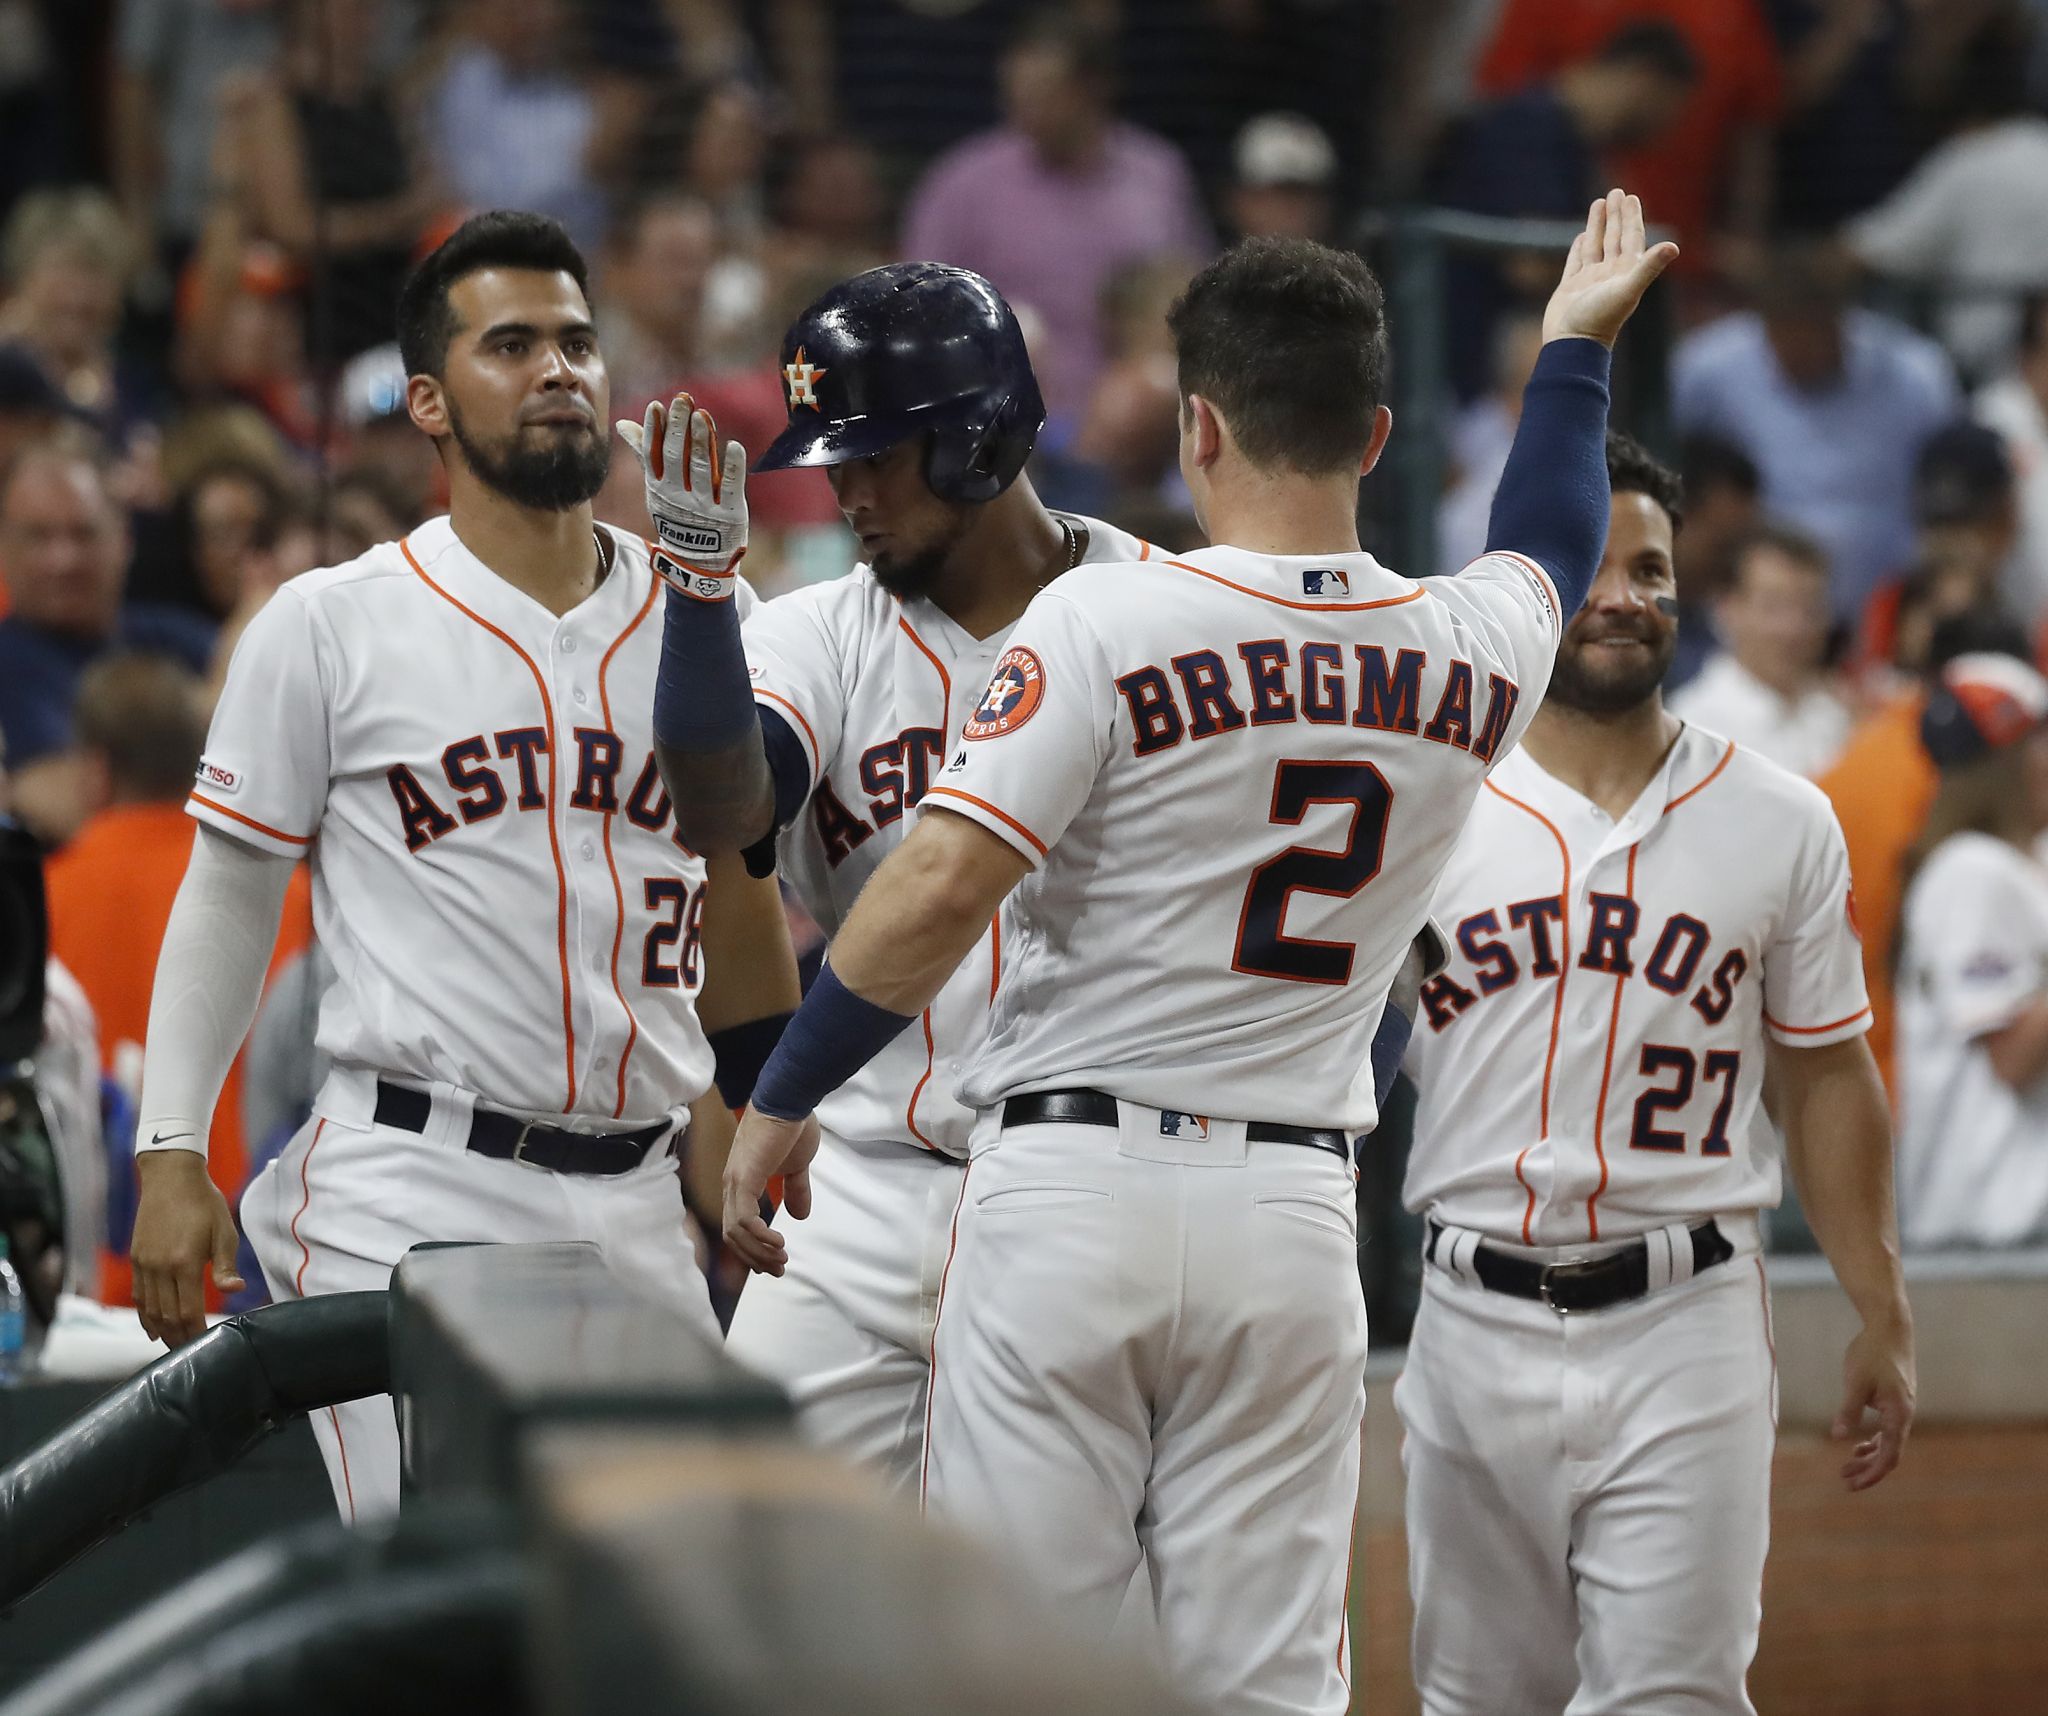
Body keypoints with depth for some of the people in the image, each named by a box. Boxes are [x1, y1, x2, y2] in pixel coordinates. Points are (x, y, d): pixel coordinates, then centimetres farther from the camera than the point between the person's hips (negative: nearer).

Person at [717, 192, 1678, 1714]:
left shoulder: (1106, 623, -9)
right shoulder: (1474, 656, 5)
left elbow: (936, 895, -16)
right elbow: (1551, 550, 31)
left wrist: (778, 1104, -5)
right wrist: (1576, 345, 48)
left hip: (1073, 1189, -4)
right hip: (1297, 1212, 4)